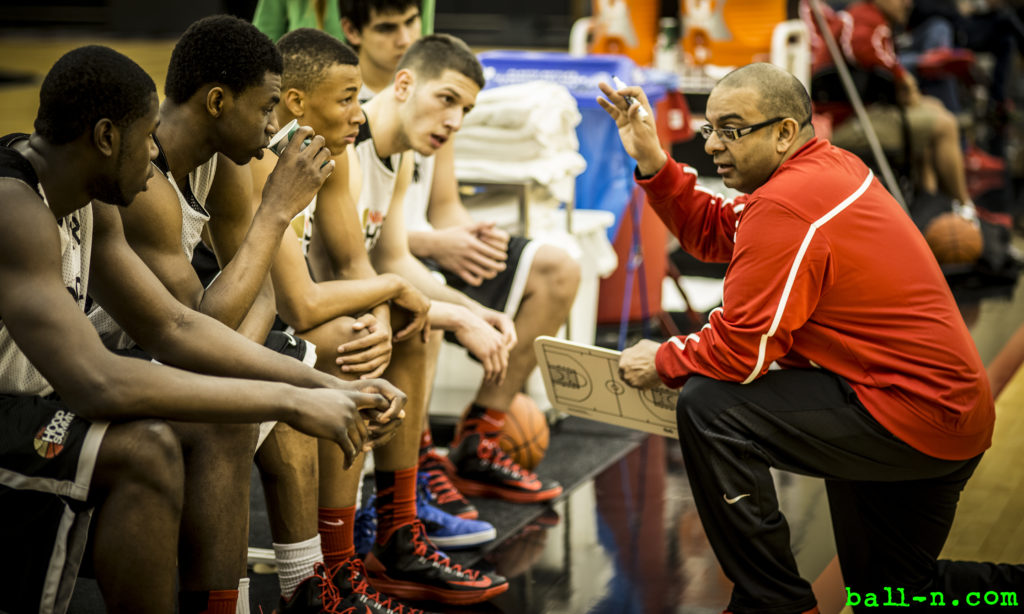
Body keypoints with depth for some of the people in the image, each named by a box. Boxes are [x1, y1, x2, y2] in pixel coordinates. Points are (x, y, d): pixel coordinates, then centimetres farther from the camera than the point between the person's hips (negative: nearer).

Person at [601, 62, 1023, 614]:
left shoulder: (787, 208, -21)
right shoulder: (831, 165, 9)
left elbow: (742, 350, -20)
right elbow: (715, 232, 16)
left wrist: (662, 362, -3)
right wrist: (652, 163, 7)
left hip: (912, 418, -11)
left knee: (708, 406, -17)